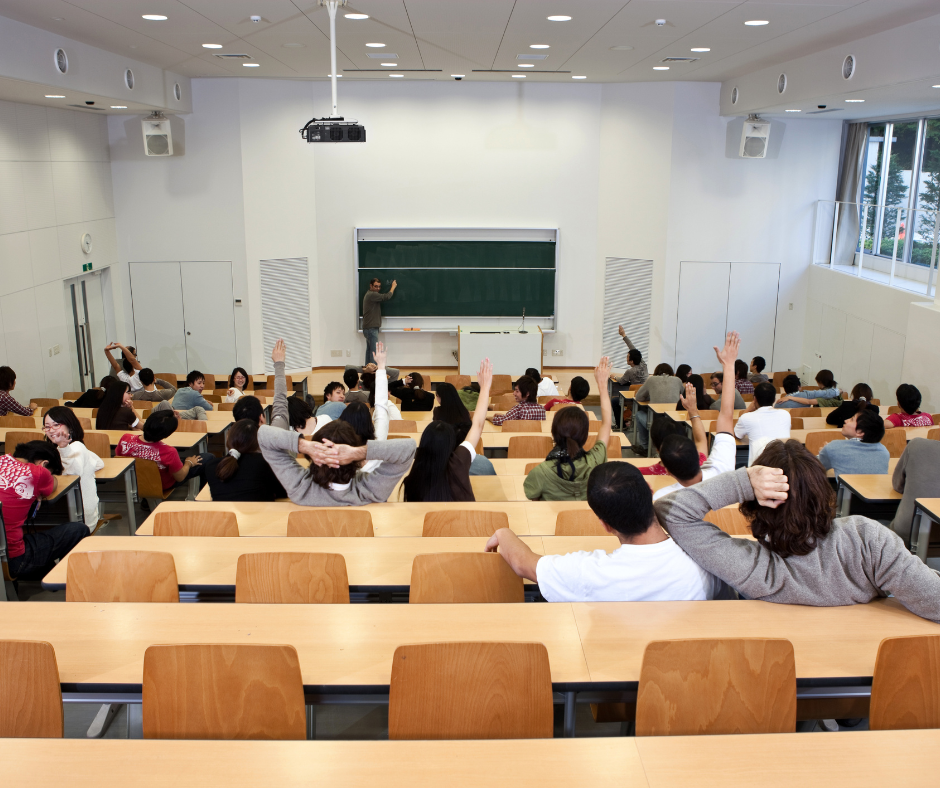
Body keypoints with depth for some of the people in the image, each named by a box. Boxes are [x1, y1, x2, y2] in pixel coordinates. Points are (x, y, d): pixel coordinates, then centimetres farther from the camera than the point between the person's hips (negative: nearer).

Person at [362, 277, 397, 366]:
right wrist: (393, 287, -7)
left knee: (369, 350, 12)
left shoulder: (369, 294, 20)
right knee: (374, 352, -12)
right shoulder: (372, 295, -14)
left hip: (369, 328, 11)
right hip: (371, 328, -11)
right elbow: (386, 297, -17)